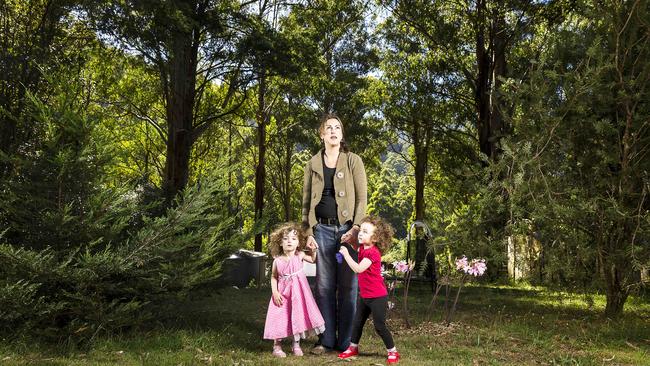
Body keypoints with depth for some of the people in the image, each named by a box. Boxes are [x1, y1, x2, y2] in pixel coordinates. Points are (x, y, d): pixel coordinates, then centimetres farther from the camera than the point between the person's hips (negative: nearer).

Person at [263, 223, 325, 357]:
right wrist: (275, 292, -9)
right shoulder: (278, 260, -9)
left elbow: (313, 260, 11)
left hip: (298, 292, 1)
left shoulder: (300, 255, -6)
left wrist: (313, 250, -6)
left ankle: (296, 344, 24)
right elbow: (274, 277, 1)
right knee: (280, 317, 1)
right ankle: (277, 346, 16)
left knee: (298, 316, 7)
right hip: (283, 293, -1)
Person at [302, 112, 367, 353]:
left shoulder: (353, 161, 2)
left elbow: (362, 198, -2)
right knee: (324, 285, 6)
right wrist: (308, 231, 3)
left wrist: (356, 229, -12)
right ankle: (326, 339, 15)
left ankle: (346, 341, 10)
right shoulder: (313, 164, 9)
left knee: (347, 285, 1)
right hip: (323, 229, 2)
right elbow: (306, 200, 11)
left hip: (347, 228, -2)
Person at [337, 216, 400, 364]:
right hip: (364, 295, 8)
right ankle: (353, 347, 33)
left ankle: (392, 352, 14)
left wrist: (346, 254, -26)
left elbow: (358, 269, -33)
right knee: (358, 322, 17)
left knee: (379, 326, -1)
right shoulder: (362, 247, 2)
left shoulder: (373, 252, -24)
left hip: (377, 297, -8)